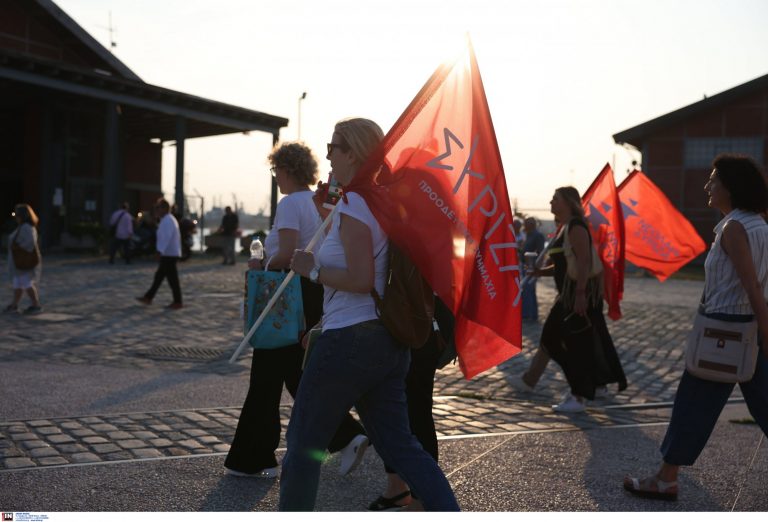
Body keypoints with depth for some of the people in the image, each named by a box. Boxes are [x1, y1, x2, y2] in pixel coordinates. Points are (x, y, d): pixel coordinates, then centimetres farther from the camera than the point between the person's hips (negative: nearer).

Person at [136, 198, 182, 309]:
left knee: (172, 279, -4)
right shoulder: (170, 219, 16)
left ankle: (177, 302, 2)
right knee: (159, 276, 14)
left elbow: (166, 237, -28)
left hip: (169, 254, -11)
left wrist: (160, 250, -34)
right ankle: (148, 298, 21)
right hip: (170, 254, 11)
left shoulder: (167, 221, -16)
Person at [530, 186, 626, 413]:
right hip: (569, 294, 10)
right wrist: (542, 271, 9)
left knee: (577, 344, -5)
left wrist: (580, 294, -28)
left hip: (582, 293, -10)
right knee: (552, 338, 12)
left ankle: (578, 397, 3)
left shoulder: (576, 227, -13)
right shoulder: (565, 227, 17)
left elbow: (584, 261, -22)